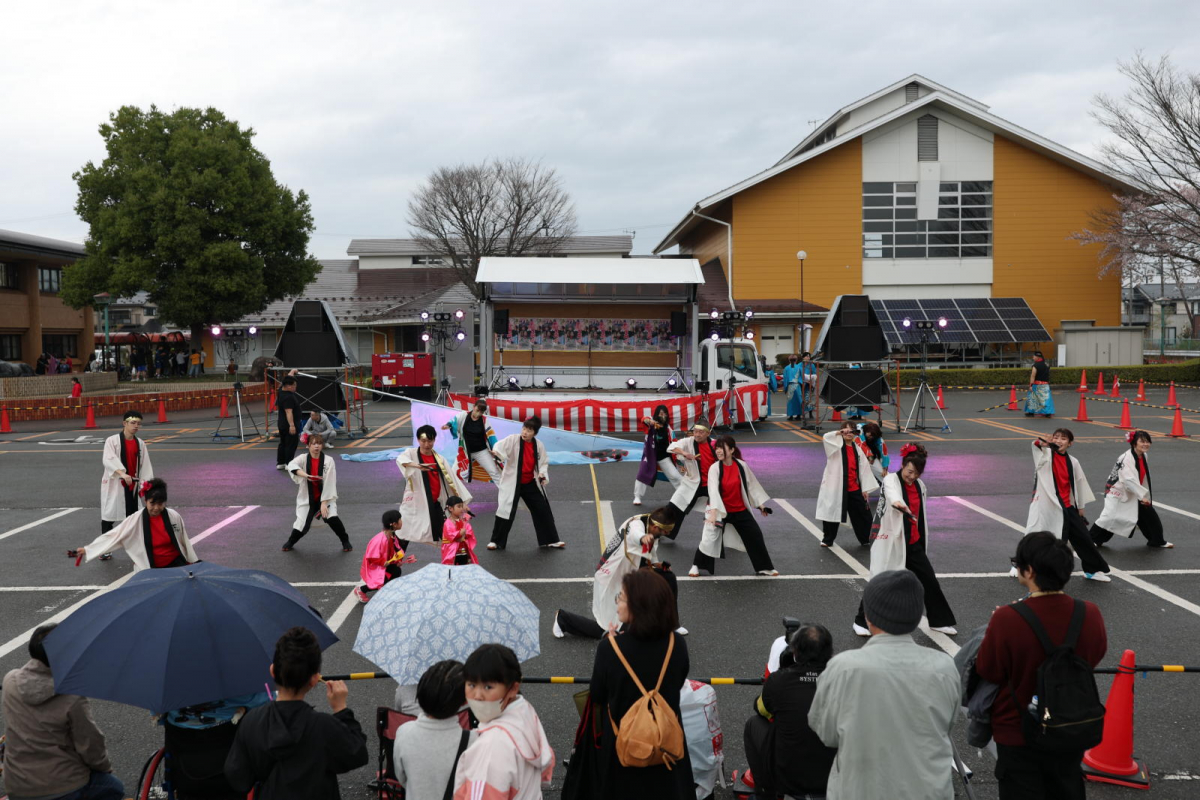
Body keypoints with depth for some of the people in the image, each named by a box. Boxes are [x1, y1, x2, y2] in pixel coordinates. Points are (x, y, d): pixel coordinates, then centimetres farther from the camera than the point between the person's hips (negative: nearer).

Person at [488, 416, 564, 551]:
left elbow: (544, 462, 9)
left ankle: (550, 540, 22)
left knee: (543, 510, 7)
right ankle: (496, 541, 13)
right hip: (512, 483, -4)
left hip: (531, 484, 4)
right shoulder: (513, 440, -14)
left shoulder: (539, 445, -3)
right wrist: (496, 452, -54)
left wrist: (543, 474, -9)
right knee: (506, 511, -4)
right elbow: (501, 445, -31)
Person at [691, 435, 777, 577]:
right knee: (710, 538, -11)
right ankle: (696, 565, 11)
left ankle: (765, 567, 26)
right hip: (720, 510, -3)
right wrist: (713, 512, -39)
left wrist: (761, 504, 12)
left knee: (755, 536, 7)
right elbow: (713, 491, -28)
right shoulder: (714, 468, -18)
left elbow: (752, 485, 5)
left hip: (740, 510, 3)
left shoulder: (742, 466, -9)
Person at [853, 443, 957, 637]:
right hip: (891, 542, -6)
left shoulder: (919, 485, 7)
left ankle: (940, 621, 26)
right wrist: (899, 503, -63)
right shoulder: (891, 480, -14)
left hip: (913, 543, 6)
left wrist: (921, 539, 20)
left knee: (929, 580, 9)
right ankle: (862, 621, 14)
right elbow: (892, 493, -40)